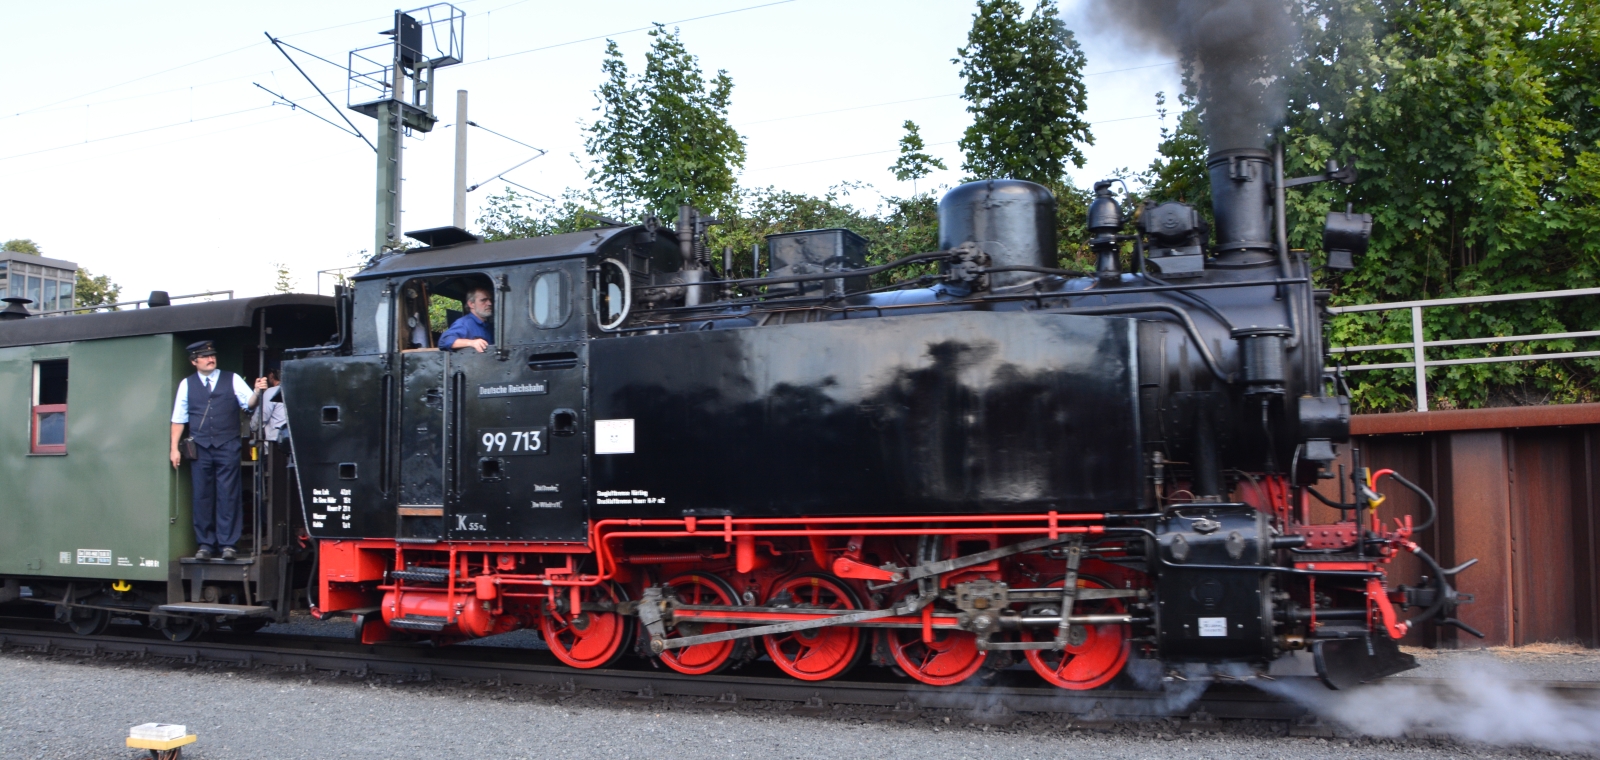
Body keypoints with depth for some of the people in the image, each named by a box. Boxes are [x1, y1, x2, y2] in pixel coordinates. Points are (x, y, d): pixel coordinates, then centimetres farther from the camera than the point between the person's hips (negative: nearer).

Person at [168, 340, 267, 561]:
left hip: (227, 446, -1)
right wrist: (174, 448, 4)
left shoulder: (232, 380, 8)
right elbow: (178, 418, 10)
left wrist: (258, 392, -24)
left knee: (228, 496, -2)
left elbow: (249, 403, -2)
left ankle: (228, 544, 1)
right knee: (202, 497, 4)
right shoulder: (187, 384, 10)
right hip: (200, 448, 1)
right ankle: (205, 545, 11)